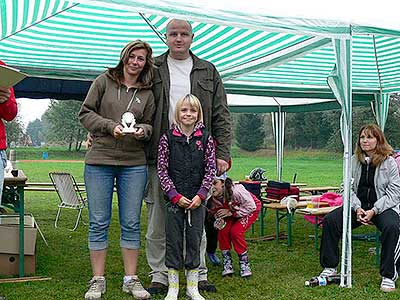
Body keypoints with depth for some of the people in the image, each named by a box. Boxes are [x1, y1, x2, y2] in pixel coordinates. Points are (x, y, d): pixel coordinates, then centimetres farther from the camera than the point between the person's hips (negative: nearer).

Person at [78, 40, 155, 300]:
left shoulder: (147, 93, 11)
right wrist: (111, 126, -11)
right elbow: (85, 113, 3)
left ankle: (131, 279, 16)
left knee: (131, 223, 5)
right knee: (99, 222, 2)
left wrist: (143, 129, -8)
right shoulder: (104, 81, 5)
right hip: (100, 160, -2)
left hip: (134, 164, 2)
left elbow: (150, 125, 15)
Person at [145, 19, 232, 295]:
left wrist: (222, 154, 1)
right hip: (159, 156, 0)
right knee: (158, 219, 3)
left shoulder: (208, 72, 12)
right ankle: (159, 275, 14)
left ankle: (199, 273, 17)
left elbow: (221, 117, 9)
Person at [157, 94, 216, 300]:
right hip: (174, 200, -1)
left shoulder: (205, 138, 2)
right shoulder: (168, 138, -1)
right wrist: (176, 196, -9)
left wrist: (200, 195, -9)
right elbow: (161, 169, -3)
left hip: (197, 200, 1)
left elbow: (210, 169, 1)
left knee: (195, 241, 6)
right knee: (173, 241, 4)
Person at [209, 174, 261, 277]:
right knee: (223, 231, -17)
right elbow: (214, 212, 0)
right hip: (232, 213, 5)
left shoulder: (236, 190, -38)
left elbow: (251, 206, -30)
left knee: (236, 231, -25)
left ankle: (244, 264, -8)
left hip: (251, 210, -5)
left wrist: (231, 212, -32)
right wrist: (219, 220, -22)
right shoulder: (213, 198, -20)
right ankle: (227, 265, -3)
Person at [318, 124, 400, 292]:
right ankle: (329, 267, -2)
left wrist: (374, 211, -19)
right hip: (359, 205, 4)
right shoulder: (354, 161, 6)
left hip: (384, 206, -4)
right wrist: (357, 208, -14)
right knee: (330, 220, -16)